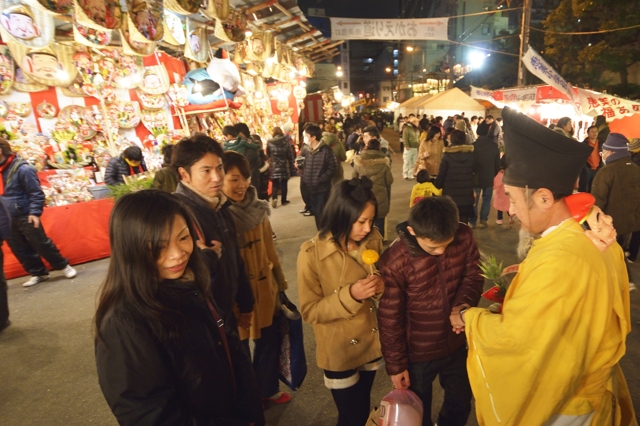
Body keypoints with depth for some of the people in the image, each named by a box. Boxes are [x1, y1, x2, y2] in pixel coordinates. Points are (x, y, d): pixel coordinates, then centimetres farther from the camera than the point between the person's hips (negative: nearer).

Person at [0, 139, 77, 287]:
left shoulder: (22, 169, -14)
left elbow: (36, 193, -14)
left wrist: (35, 212, -20)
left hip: (24, 216, -7)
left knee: (42, 244, 0)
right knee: (20, 249, 12)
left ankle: (64, 266, 16)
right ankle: (38, 273, 24)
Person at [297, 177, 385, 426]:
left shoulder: (373, 241, -10)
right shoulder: (312, 254, -25)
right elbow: (309, 311, -19)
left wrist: (380, 287, -18)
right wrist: (350, 295, -32)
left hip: (371, 342, 5)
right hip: (339, 350, -4)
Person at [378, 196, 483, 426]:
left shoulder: (464, 237, -18)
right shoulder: (394, 262, -29)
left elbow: (474, 275, -3)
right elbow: (390, 319, -18)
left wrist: (463, 304, -24)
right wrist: (395, 364, -8)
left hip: (456, 344, 4)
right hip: (418, 353, -4)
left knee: (461, 405, 28)